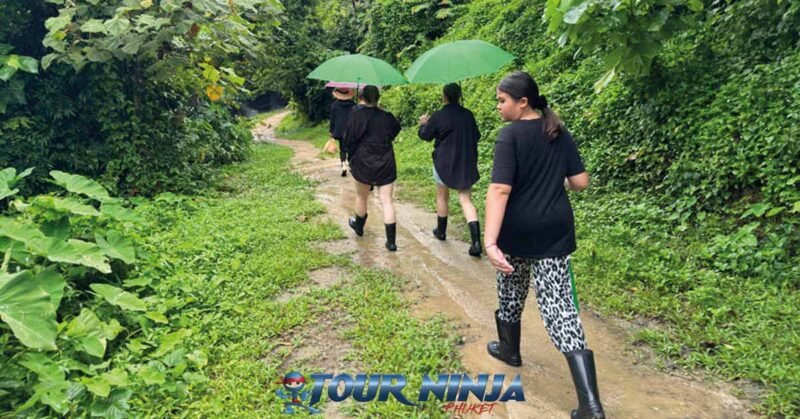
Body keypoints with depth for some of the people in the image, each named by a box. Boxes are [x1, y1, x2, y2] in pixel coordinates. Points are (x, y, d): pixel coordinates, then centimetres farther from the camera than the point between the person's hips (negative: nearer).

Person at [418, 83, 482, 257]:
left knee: (442, 196, 18)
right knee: (466, 199, 2)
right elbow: (476, 136, 8)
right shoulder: (468, 115, -2)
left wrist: (423, 124, 20)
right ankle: (476, 240, -11)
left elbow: (425, 135, 0)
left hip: (444, 162, -2)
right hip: (466, 163, 3)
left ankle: (441, 230, 33)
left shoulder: (438, 116, -13)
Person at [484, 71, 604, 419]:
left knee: (511, 292, 21)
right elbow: (581, 182, 5)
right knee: (559, 304, 2)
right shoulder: (559, 133, 6)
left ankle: (510, 350, 46)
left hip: (518, 231, -4)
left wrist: (490, 240, -30)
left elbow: (500, 190, -23)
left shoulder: (510, 135, -12)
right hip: (555, 229, 5)